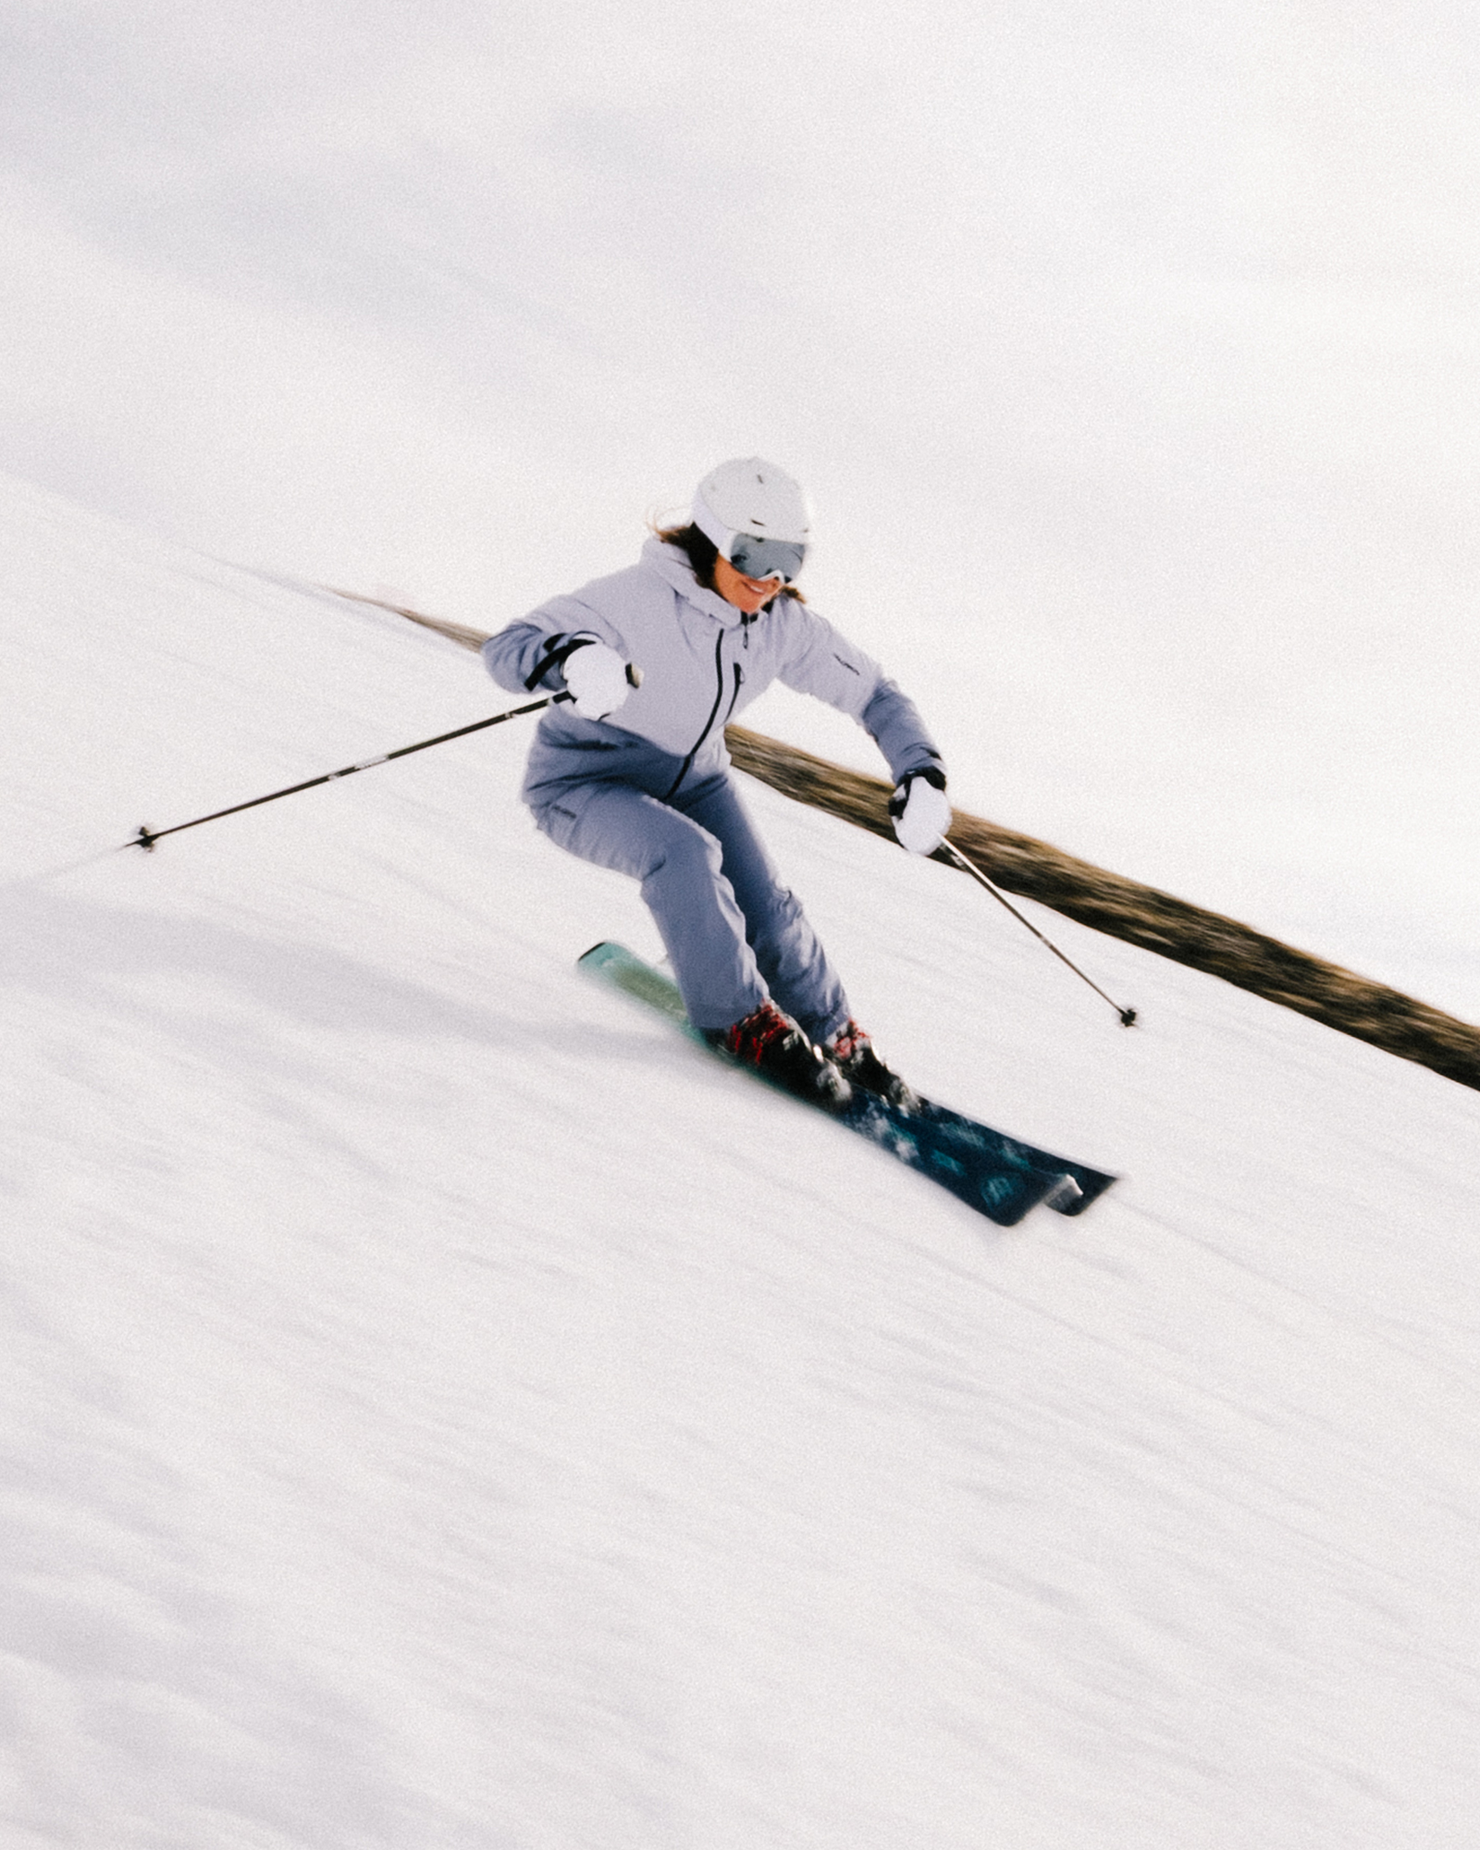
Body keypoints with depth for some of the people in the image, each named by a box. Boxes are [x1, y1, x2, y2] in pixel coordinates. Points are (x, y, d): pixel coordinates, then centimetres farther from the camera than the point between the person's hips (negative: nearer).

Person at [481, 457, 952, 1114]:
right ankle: (742, 1021, -16)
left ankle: (838, 1045, 14)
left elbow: (872, 692, 0)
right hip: (582, 781, -5)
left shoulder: (782, 624, -13)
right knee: (684, 854, -33)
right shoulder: (639, 599, -30)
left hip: (690, 777, 5)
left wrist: (921, 773, -16)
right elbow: (507, 648, -37)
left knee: (767, 909, -9)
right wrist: (571, 658, -59)